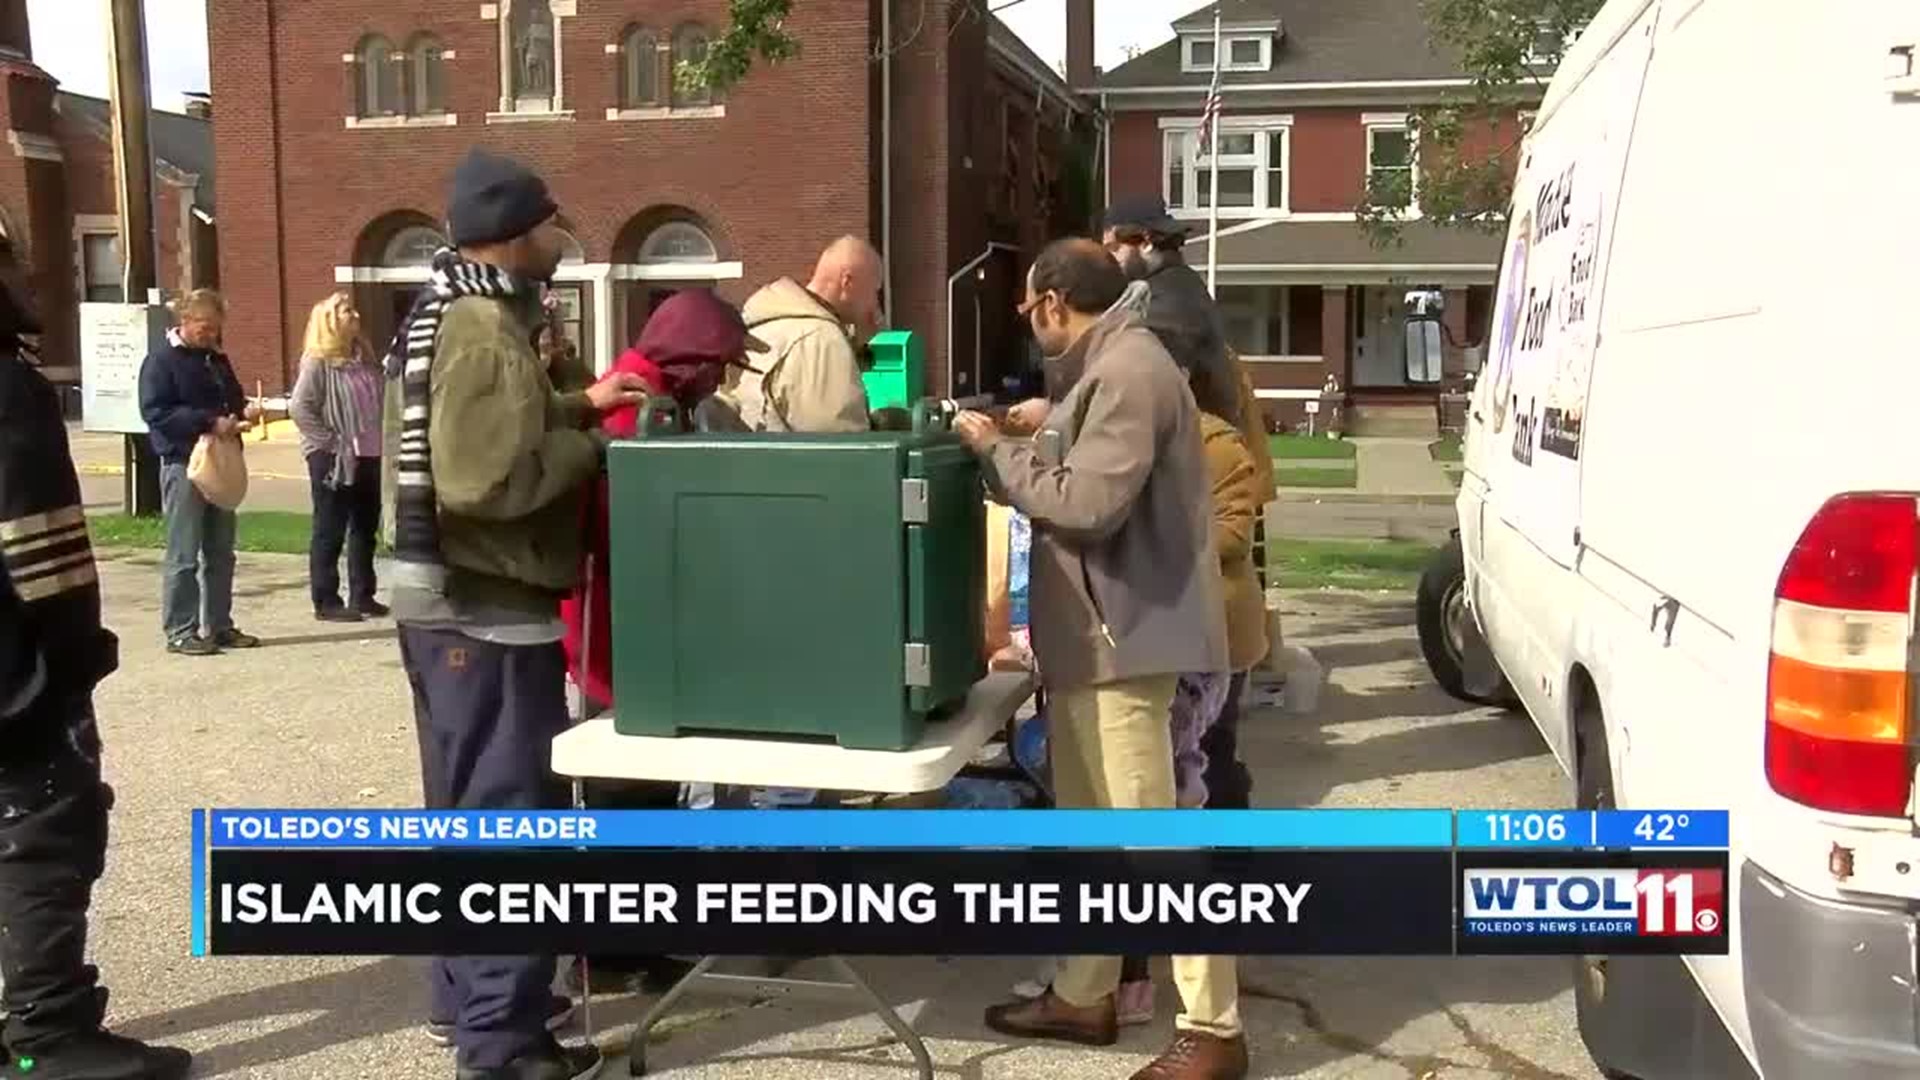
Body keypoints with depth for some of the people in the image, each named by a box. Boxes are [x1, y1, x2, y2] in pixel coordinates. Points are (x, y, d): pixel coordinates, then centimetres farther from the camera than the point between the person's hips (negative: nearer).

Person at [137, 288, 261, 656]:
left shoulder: (216, 358, 16)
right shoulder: (162, 360, -8)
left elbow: (232, 397, 27)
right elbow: (155, 411, -17)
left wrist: (243, 410, 3)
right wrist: (210, 422, -24)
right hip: (183, 463, -8)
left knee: (220, 552, 11)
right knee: (183, 555, -4)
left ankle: (219, 626, 19)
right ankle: (180, 632, 2)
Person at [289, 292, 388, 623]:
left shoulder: (364, 359, 12)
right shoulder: (318, 362, -9)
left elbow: (379, 402, 18)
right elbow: (299, 407, -16)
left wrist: (378, 440, 7)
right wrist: (329, 442, -16)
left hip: (368, 455, 7)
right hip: (332, 458, -7)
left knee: (366, 529, 12)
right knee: (330, 532, 0)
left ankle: (363, 596, 22)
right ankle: (326, 602, 5)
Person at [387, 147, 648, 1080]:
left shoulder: (459, 314, 13)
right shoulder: (485, 331, -20)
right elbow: (485, 477, -29)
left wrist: (576, 406, 11)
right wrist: (589, 448, -15)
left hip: (453, 601, 11)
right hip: (488, 608, -11)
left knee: (468, 808, 18)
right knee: (508, 814, -3)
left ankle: (465, 997, 31)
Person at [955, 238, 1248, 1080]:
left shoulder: (1127, 372, -17)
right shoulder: (1102, 369, 17)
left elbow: (1087, 504, -23)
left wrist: (997, 451, -12)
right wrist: (1011, 449, 11)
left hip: (1124, 637, -11)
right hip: (1093, 635, 11)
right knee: (1087, 828, 17)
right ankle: (1083, 996, 29)